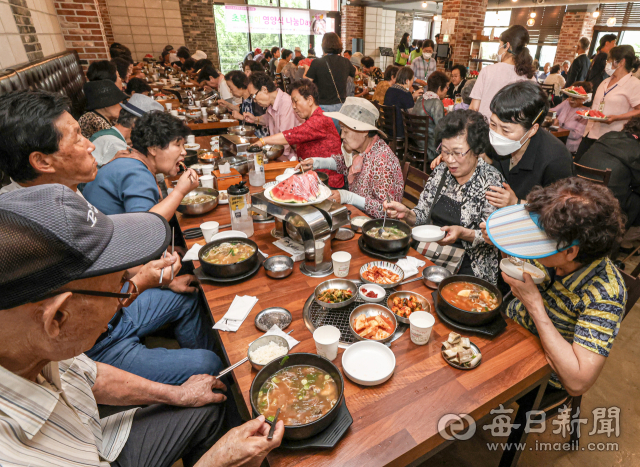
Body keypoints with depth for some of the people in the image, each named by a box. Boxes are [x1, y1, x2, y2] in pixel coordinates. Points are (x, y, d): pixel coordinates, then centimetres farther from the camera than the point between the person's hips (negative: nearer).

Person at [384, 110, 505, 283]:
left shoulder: (491, 181, -12)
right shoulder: (441, 170, 3)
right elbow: (423, 215, 8)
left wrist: (462, 233, -26)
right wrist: (406, 214, -12)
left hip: (468, 270, -5)